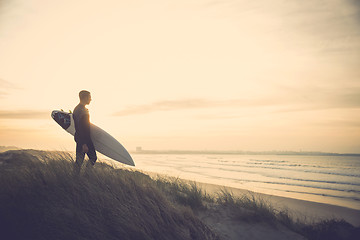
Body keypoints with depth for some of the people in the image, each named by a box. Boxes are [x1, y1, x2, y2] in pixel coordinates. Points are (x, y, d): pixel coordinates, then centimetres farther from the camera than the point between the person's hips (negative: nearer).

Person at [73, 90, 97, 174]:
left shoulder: (76, 109, 11)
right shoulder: (83, 111, -21)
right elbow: (82, 128, -24)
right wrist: (84, 144, -23)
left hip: (78, 138, 10)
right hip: (85, 139, -9)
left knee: (79, 160, 13)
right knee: (93, 157, 3)